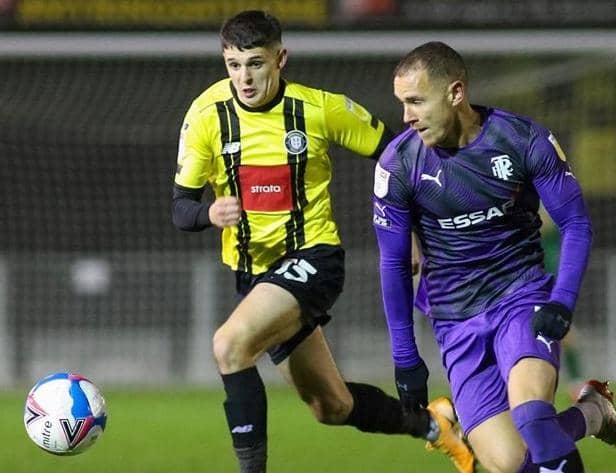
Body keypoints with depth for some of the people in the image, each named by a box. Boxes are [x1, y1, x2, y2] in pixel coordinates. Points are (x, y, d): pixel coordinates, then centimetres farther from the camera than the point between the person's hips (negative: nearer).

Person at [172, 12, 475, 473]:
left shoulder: (320, 108, -12)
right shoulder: (207, 115, -8)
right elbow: (181, 208, -5)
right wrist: (209, 213, -28)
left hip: (312, 258, -4)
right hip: (253, 271, 4)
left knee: (230, 344, -31)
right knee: (332, 407, 17)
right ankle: (433, 426, 44)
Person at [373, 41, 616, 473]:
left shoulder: (524, 140, -10)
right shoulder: (398, 164, -8)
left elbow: (576, 224, 0)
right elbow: (394, 262, 4)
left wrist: (563, 301, -13)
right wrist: (404, 356, 6)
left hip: (523, 295, -2)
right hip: (457, 319, 2)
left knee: (529, 414, -32)